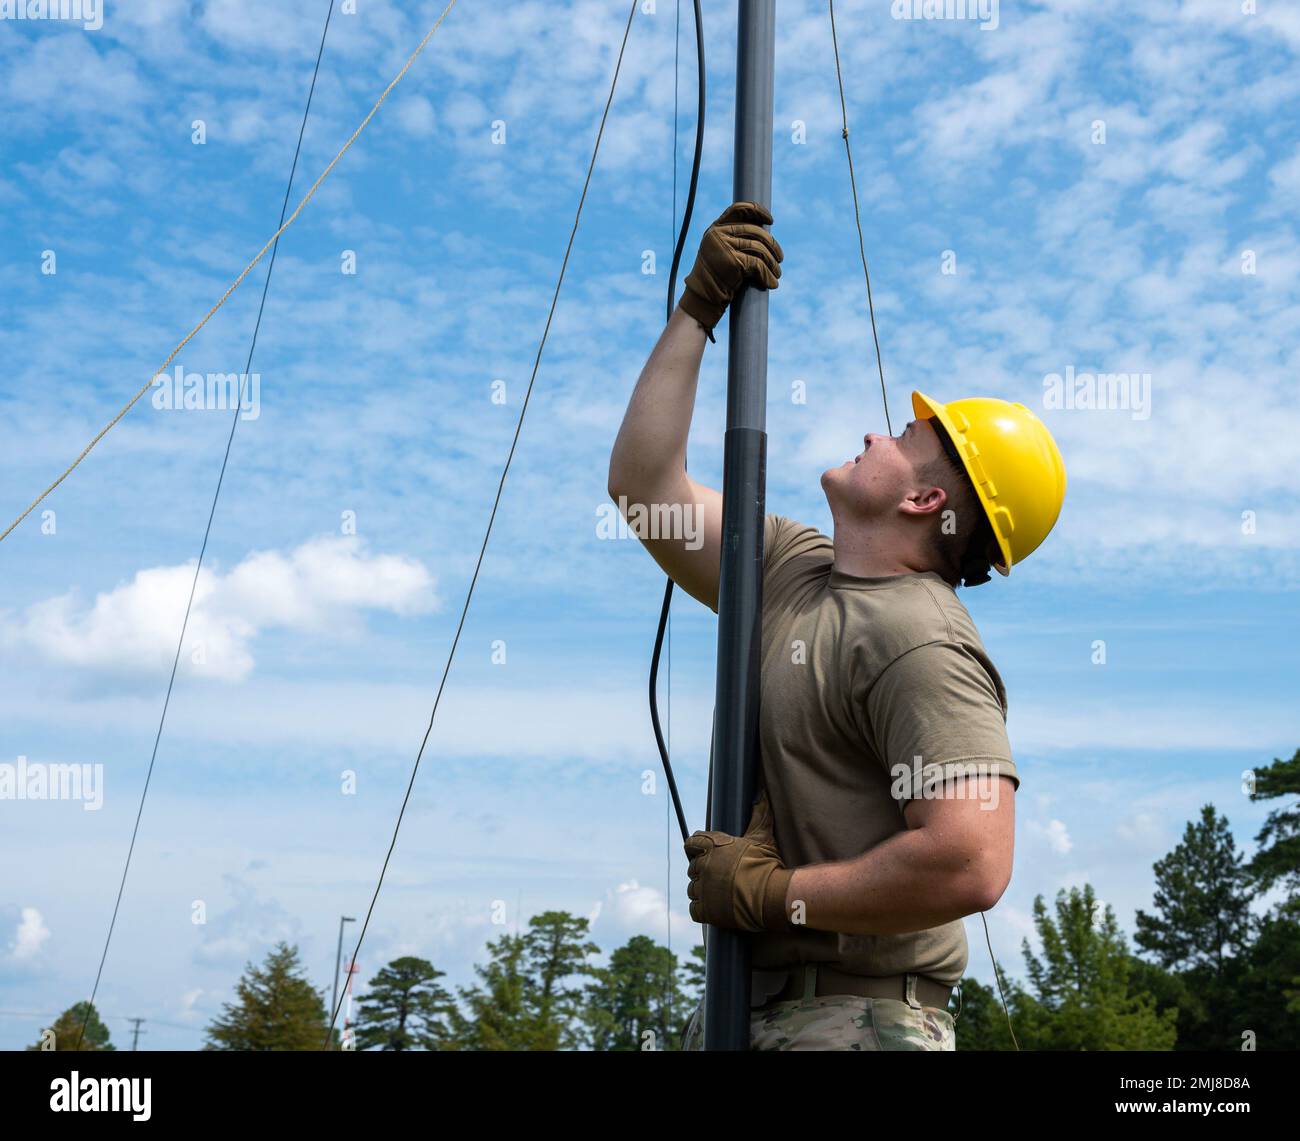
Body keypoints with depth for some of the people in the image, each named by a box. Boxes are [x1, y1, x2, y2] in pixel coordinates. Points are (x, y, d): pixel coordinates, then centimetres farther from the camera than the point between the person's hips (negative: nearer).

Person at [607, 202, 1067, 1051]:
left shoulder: (922, 644, -19)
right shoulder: (793, 568, 9)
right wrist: (698, 309, 10)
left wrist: (772, 892, -18)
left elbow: (970, 867, -30)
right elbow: (643, 485, 15)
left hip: (855, 1019, -8)